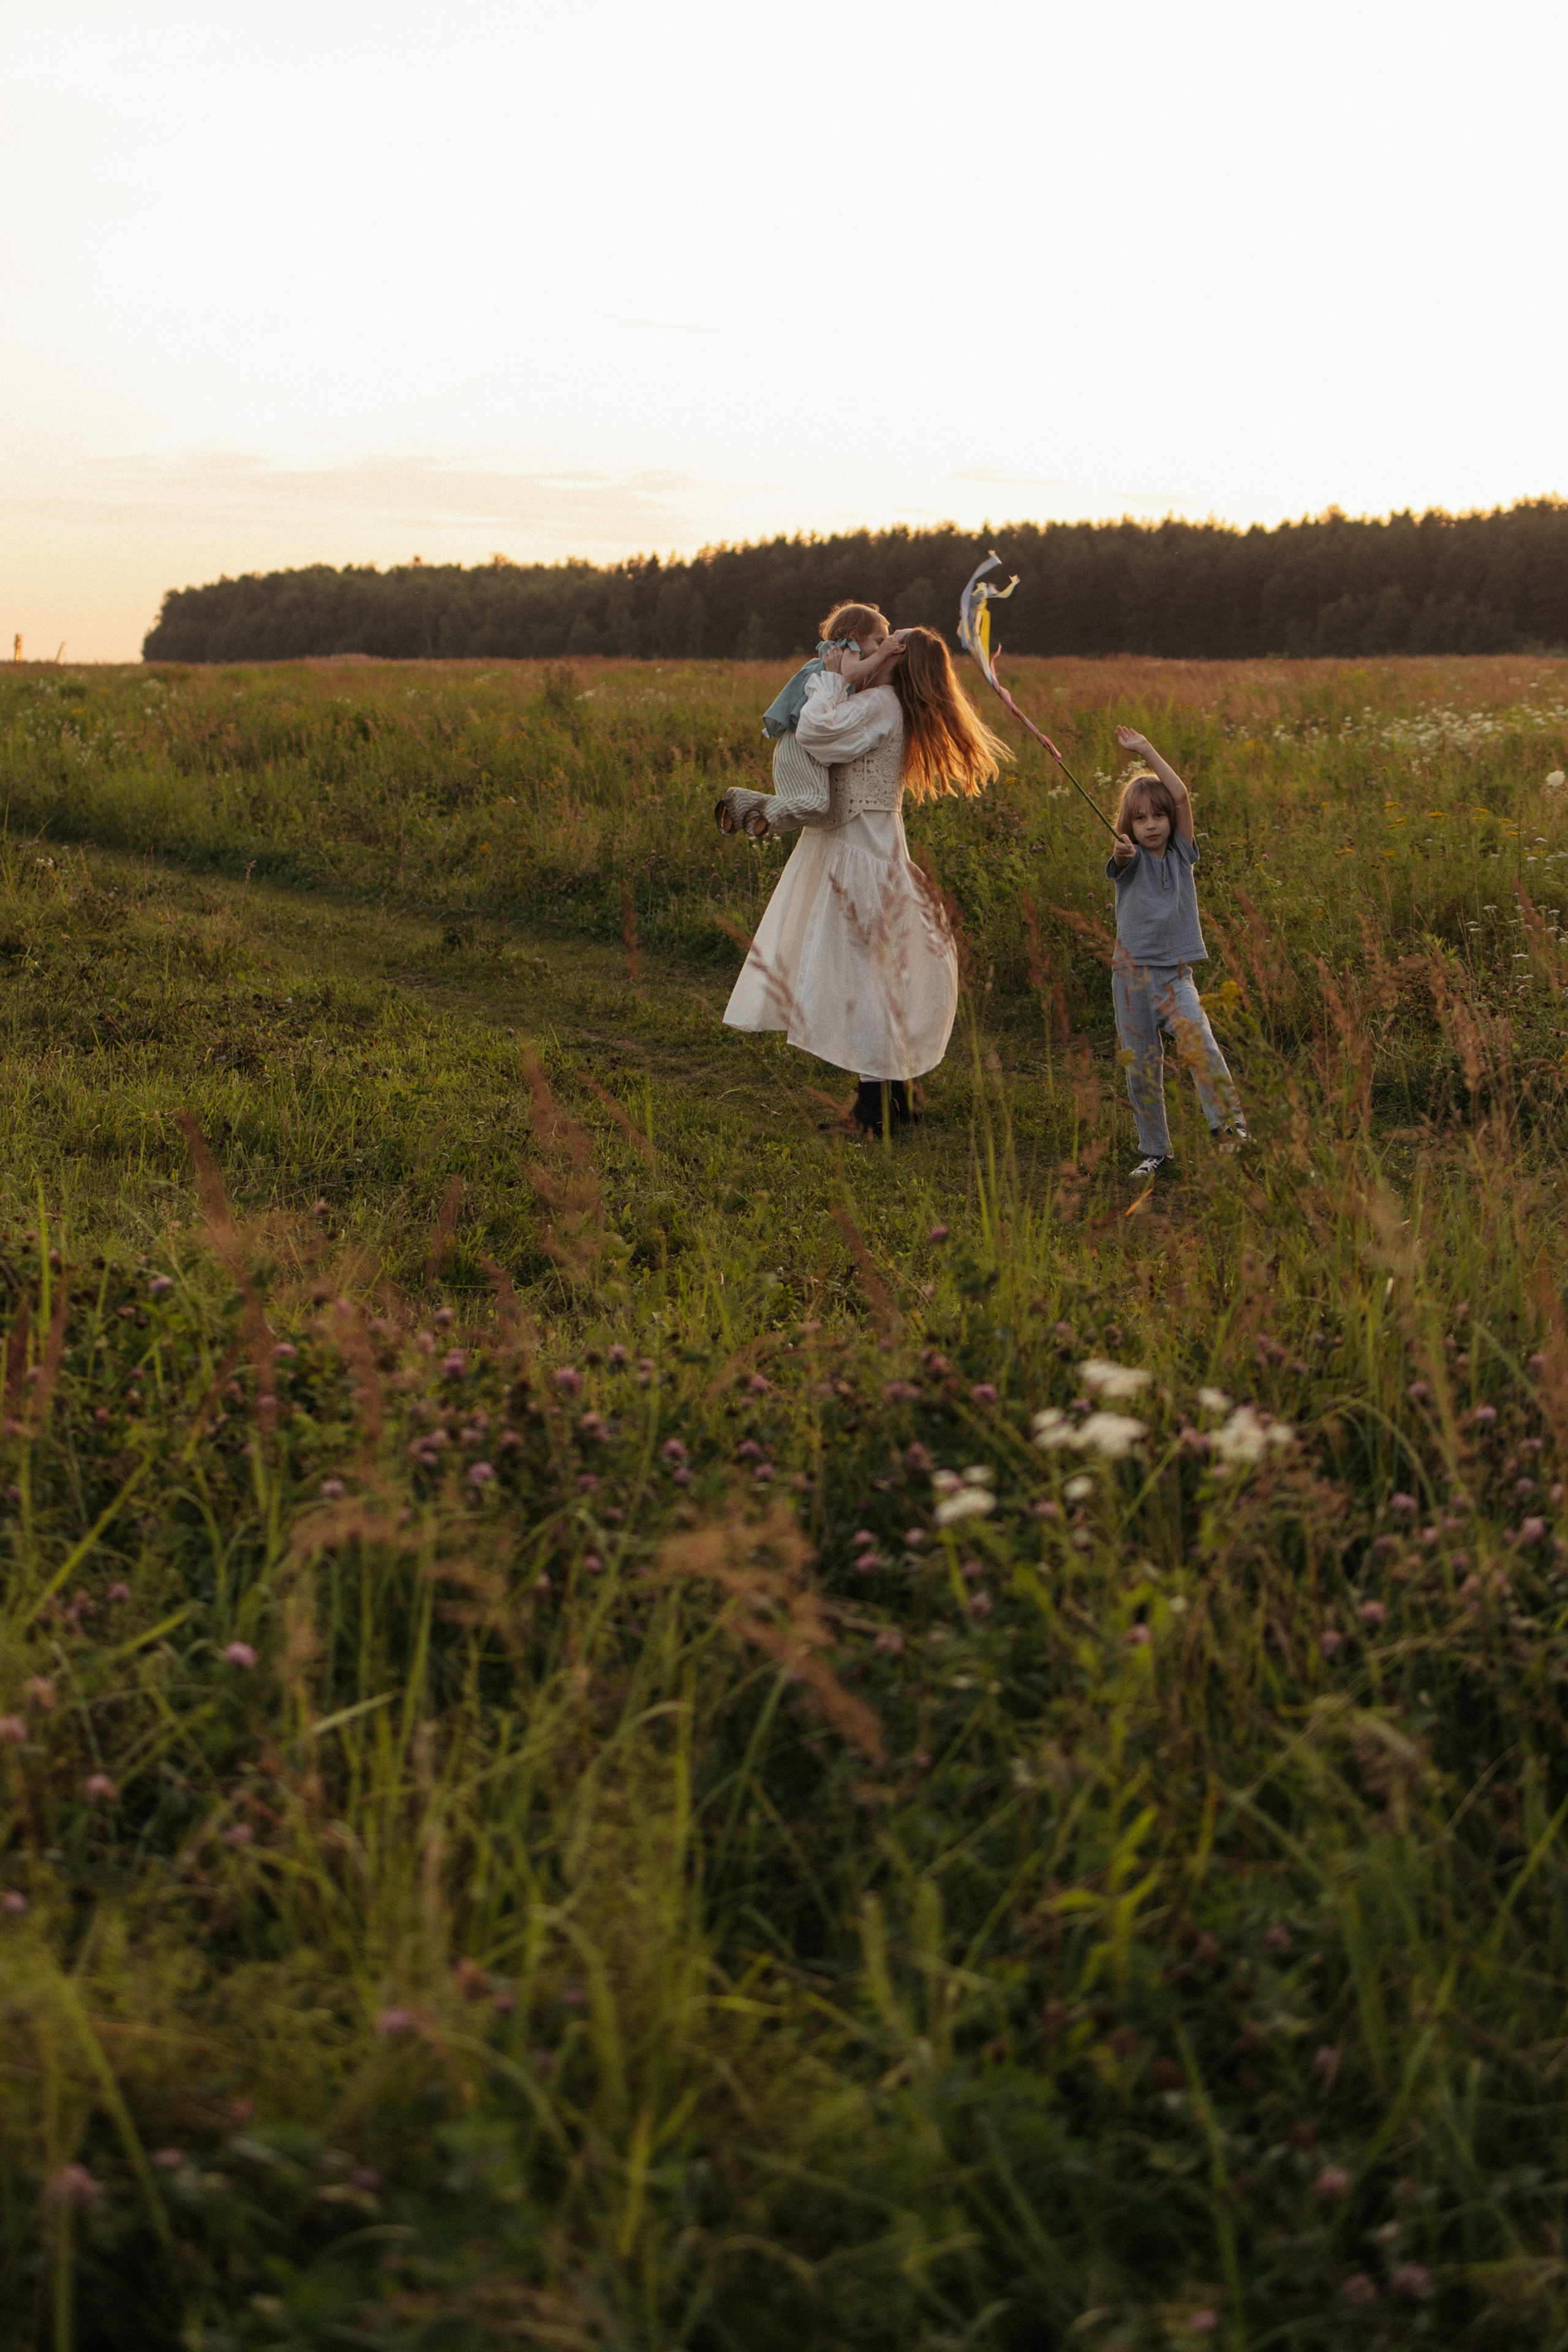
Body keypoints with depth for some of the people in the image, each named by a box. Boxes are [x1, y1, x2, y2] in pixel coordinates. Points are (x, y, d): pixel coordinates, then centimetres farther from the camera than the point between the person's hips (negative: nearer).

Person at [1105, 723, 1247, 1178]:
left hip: (1175, 973, 0)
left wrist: (1147, 751, -4)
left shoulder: (1181, 854, 7)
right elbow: (1121, 859, -23)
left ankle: (1230, 1126, -25)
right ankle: (1156, 1153, 15)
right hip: (1132, 973, 0)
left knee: (1199, 1042, -23)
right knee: (1141, 1068, 3)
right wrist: (1124, 850, -46)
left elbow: (1181, 796, -3)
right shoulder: (1130, 861, 3)